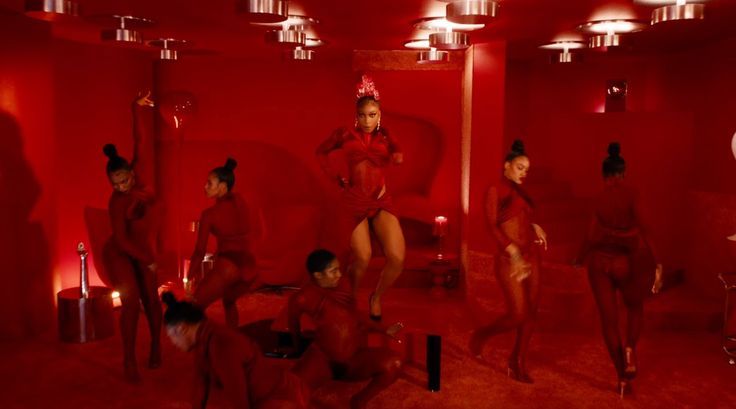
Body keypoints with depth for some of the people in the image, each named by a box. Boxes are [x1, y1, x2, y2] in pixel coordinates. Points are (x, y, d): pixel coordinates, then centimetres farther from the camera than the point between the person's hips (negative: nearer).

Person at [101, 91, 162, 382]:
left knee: (151, 298, 4)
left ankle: (156, 347, 21)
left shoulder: (139, 175, -11)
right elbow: (121, 239, -22)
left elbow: (140, 142, -10)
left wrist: (137, 110, -12)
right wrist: (147, 260, -19)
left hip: (144, 250, 5)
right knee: (131, 302, -8)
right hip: (120, 254, -5)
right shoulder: (117, 201, -22)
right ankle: (129, 361, 0)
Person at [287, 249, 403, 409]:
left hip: (356, 357, 4)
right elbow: (293, 321, 12)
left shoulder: (341, 287, 7)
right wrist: (297, 346, 26)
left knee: (393, 364, -25)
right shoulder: (304, 297, -8)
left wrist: (385, 330, 12)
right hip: (324, 358, -4)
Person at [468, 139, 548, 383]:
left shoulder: (519, 192, 15)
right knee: (517, 315, -9)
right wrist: (514, 253, -24)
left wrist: (534, 227, -2)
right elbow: (493, 224, -16)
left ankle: (518, 366, 20)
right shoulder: (497, 190, -6)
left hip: (530, 256, 7)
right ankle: (479, 337, 19)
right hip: (509, 259, -7)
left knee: (531, 313, 6)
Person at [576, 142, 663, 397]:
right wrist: (653, 264, -6)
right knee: (635, 307, 26)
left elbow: (592, 235, -1)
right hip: (626, 261, -1)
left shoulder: (598, 198, -3)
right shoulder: (630, 195, -8)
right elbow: (640, 231, -11)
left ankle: (623, 377, 12)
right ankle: (630, 349, 0)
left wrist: (580, 258, 15)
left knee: (609, 319, 9)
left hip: (600, 262, 1)